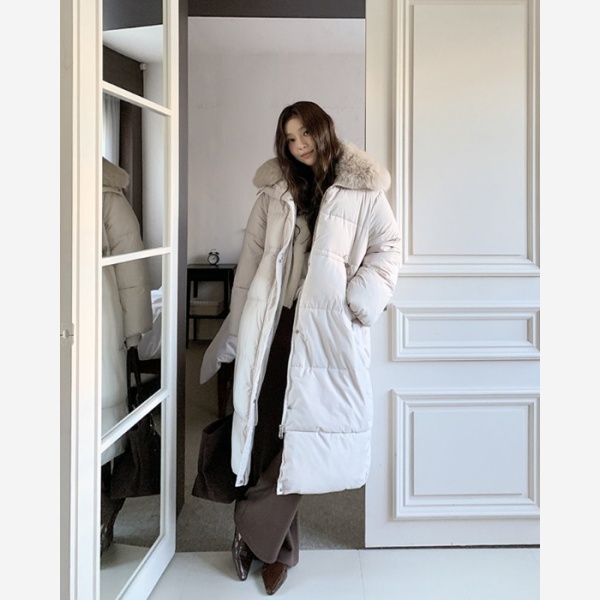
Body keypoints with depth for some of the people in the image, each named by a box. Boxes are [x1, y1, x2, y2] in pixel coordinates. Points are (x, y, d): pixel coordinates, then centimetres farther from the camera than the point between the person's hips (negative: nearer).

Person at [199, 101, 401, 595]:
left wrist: (360, 300, -7)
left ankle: (254, 534, 14)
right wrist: (237, 328, 7)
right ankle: (278, 547, 16)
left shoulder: (361, 190, 3)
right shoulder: (276, 190, 11)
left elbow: (387, 245, 7)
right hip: (273, 325, 2)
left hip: (327, 327, -2)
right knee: (269, 430, 2)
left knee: (300, 430, -1)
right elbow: (251, 259, 10)